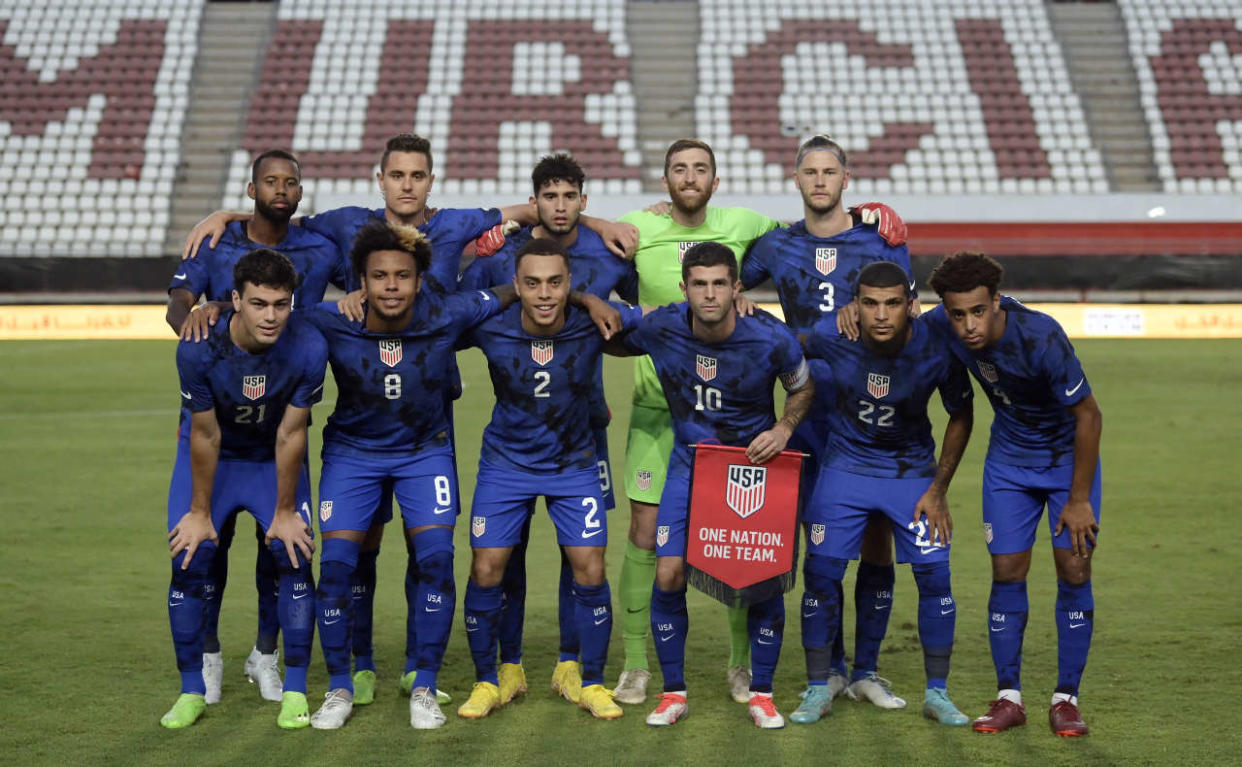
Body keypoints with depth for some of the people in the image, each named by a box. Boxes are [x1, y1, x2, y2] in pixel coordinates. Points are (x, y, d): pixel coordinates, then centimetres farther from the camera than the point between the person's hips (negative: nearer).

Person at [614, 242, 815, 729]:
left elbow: (804, 388, 1)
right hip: (690, 465, 1)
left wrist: (783, 428, -13)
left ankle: (761, 693, 13)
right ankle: (673, 692, 8)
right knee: (668, 575, -9)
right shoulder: (660, 328, -14)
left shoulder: (772, 339, -18)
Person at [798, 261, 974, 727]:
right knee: (821, 572, -5)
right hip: (846, 465, 0)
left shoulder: (936, 350, -21)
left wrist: (938, 489, -5)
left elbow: (961, 416, -4)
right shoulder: (831, 339, -22)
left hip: (913, 470, 0)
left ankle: (937, 693, 8)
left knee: (934, 574, -9)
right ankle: (818, 690, 11)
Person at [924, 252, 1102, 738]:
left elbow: (1088, 416, -24)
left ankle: (1066, 698, 4)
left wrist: (1079, 499, -18)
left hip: (1070, 456, -4)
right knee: (1007, 572, -1)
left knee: (1074, 571, -7)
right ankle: (1009, 697, 9)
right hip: (1009, 460, 4)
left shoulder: (1040, 338, -34)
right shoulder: (941, 325, -20)